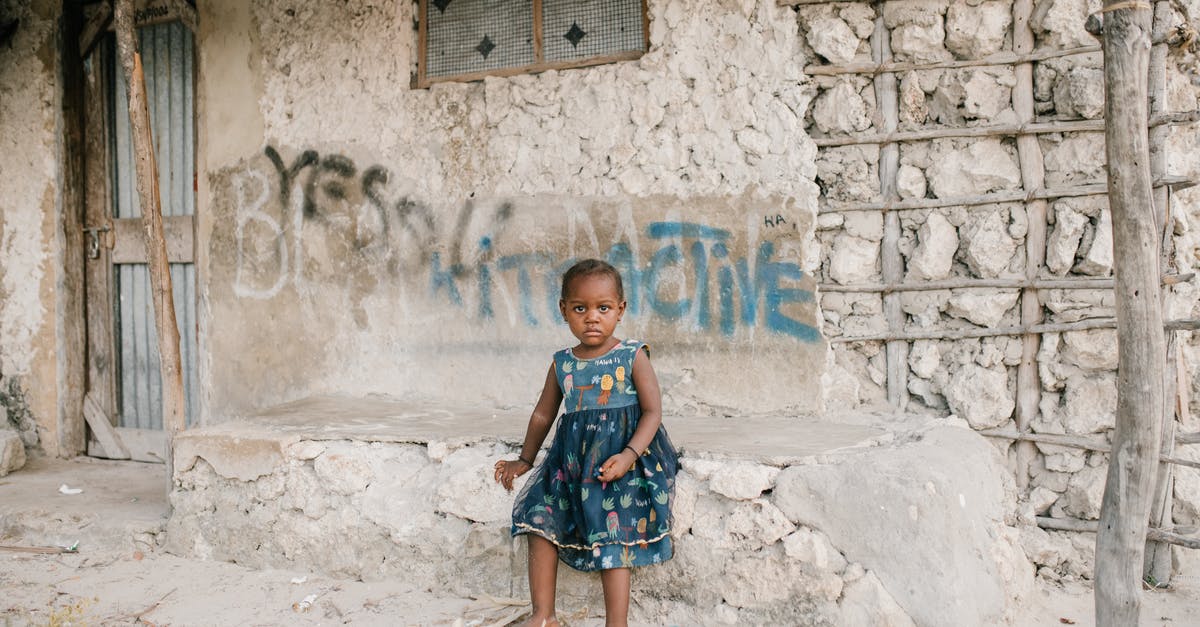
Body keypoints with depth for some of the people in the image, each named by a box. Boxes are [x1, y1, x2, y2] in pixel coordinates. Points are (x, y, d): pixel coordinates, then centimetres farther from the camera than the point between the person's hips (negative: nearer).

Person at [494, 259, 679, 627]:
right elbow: (543, 414, 18)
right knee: (540, 520, -1)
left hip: (621, 462, -5)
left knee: (615, 544, -8)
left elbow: (653, 411, -9)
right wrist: (525, 460, 25)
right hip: (571, 462, 5)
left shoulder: (632, 357, -5)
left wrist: (629, 455, -22)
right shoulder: (562, 364, 7)